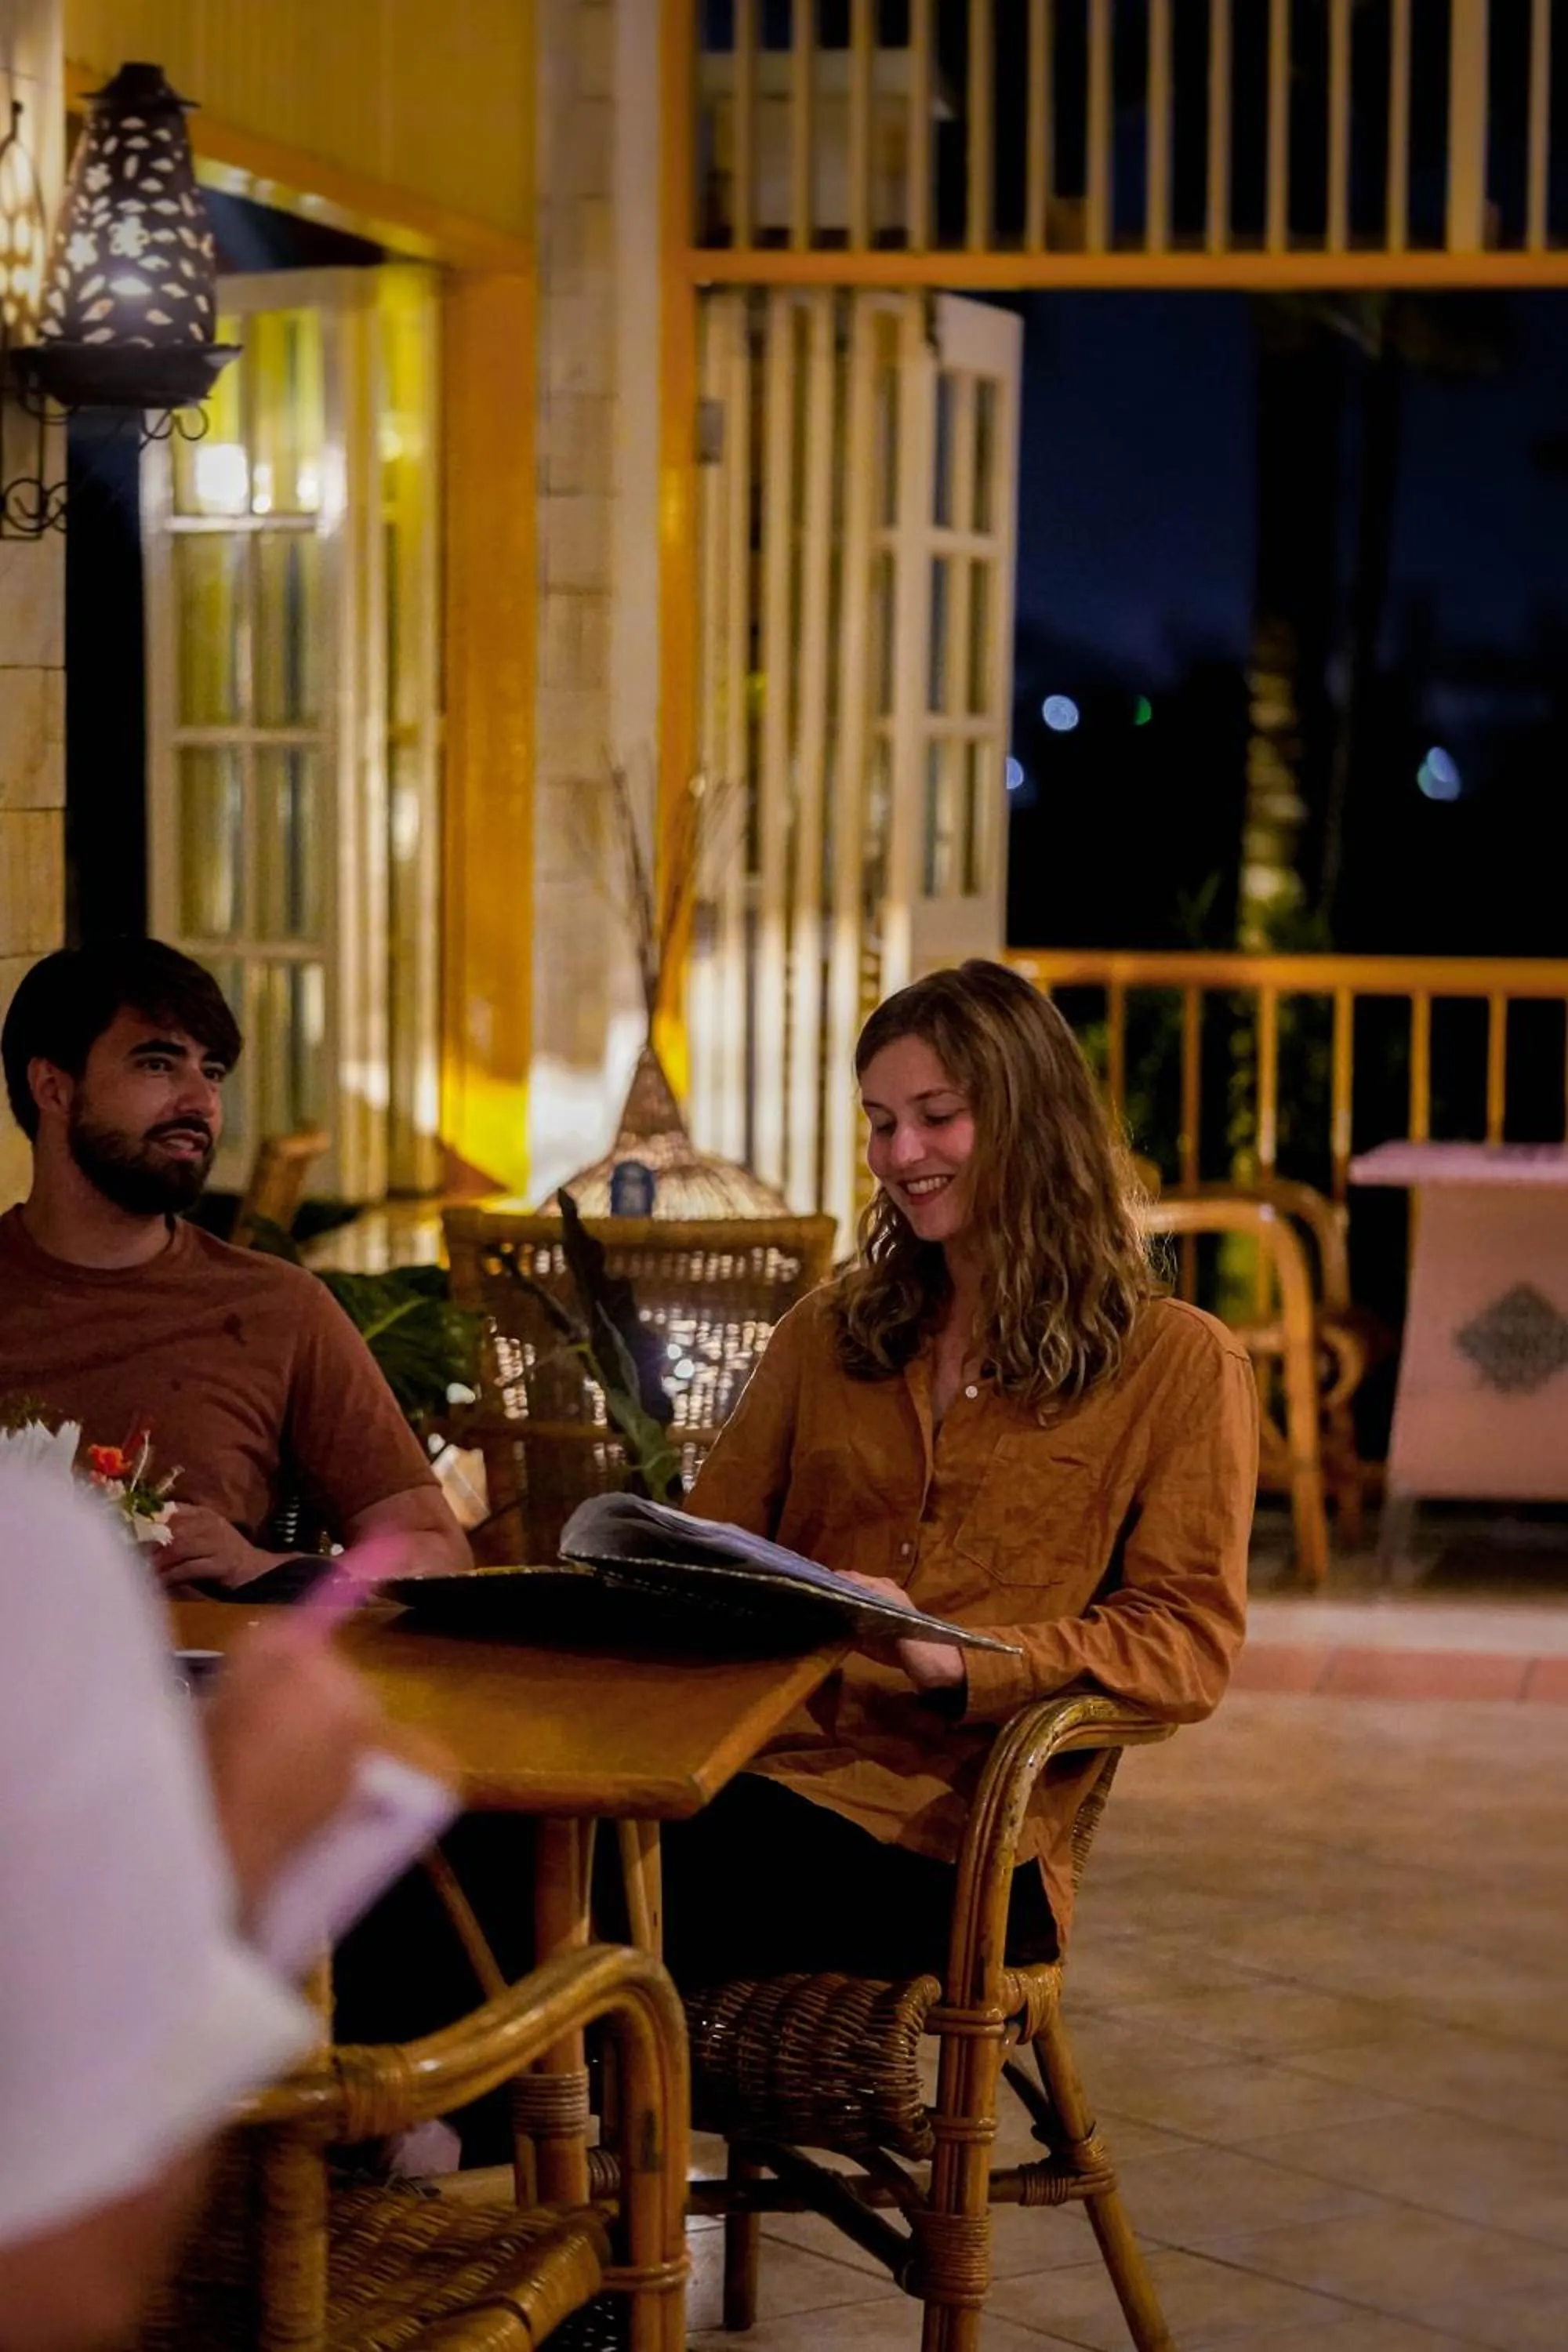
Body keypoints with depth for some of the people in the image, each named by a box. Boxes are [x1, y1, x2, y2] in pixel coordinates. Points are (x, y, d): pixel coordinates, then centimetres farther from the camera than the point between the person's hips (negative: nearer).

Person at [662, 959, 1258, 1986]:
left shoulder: (1177, 1364, 9)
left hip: (961, 1825, -4)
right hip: (762, 1757, 4)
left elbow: (1188, 1643, 0)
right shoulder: (829, 1335, 25)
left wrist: (962, 1661, -16)